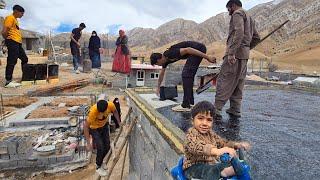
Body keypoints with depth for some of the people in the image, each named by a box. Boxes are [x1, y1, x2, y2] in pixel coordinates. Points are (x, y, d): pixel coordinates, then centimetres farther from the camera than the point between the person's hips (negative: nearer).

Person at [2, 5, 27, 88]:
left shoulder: (15, 19, 22)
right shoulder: (10, 18, -8)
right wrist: (8, 40, -4)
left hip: (18, 43, 10)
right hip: (13, 42, -10)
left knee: (24, 59, 15)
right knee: (12, 61, -9)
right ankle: (8, 82, -6)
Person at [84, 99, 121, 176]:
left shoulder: (111, 105, -31)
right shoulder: (93, 111, -40)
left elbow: (115, 111, -5)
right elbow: (86, 126, -30)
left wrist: (119, 123, -6)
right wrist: (88, 143, -29)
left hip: (104, 126, 4)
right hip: (94, 128, -4)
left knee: (107, 147, 9)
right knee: (100, 148, -9)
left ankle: (99, 161, 38)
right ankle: (99, 167, 17)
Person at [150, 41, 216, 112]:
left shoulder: (170, 54, -18)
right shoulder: (165, 59, 11)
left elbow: (187, 50, -24)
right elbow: (161, 74, 25)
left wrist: (207, 57, -23)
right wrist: (158, 87, 38)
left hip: (199, 49, -9)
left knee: (186, 74, -13)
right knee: (188, 75, 9)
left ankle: (186, 105, -12)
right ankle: (190, 103, 14)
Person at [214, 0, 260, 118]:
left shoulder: (238, 13, 0)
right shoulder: (249, 18, 28)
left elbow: (239, 33, -18)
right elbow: (256, 38, 26)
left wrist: (232, 52, -24)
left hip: (235, 54, -9)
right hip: (244, 55, 9)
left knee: (224, 81, -12)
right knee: (238, 83, 9)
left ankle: (217, 108, -14)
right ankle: (235, 109, 11)